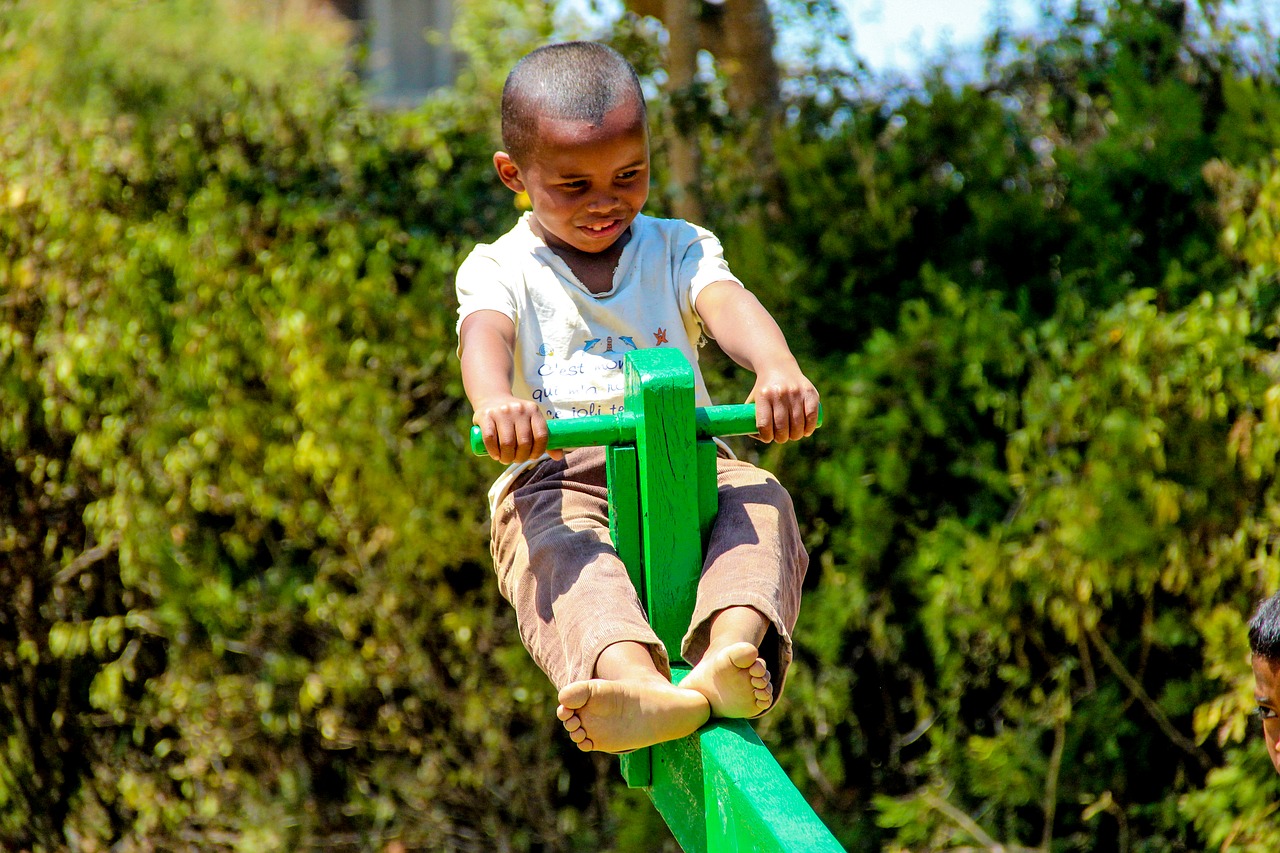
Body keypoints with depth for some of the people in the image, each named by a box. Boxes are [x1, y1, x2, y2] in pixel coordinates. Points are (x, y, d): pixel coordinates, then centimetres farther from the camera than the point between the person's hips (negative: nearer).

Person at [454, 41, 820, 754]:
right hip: (555, 475, -2)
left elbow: (727, 303, -8)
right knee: (558, 548, -36)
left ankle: (731, 649, -56)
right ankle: (639, 683, -64)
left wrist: (778, 368, -35)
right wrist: (495, 401, -43)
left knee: (762, 502, -30)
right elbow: (485, 333, -14)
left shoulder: (678, 249, 15)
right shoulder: (501, 270, 10)